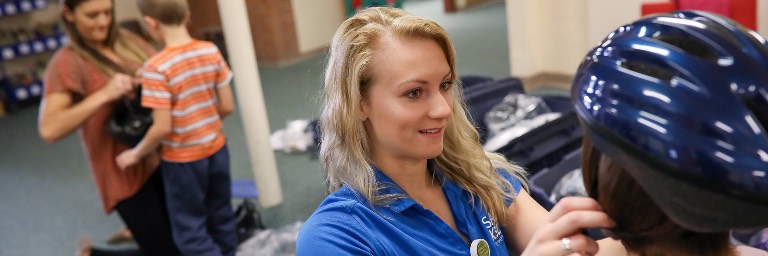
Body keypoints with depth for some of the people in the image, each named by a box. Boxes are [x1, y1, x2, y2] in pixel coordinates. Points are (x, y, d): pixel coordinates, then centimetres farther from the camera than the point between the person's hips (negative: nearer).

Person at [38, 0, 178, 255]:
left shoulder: (128, 41, 3)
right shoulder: (67, 62, -13)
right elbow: (48, 129, -24)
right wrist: (104, 94, -30)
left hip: (159, 157, 6)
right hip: (124, 169, -6)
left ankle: (135, 230, 45)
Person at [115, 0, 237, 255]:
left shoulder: (156, 67, -21)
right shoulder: (212, 51, -6)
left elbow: (162, 127, -21)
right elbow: (227, 107, -2)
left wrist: (135, 154, -4)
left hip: (183, 160, -5)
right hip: (217, 150, 6)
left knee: (191, 232, 11)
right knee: (221, 219, 22)